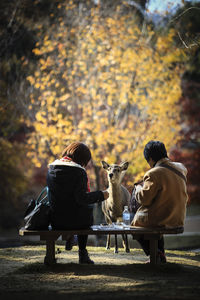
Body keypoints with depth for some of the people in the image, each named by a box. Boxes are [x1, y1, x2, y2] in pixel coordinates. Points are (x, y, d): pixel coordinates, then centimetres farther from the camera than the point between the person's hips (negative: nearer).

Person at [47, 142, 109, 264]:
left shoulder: (52, 168, 4)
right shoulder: (79, 172, -15)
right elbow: (82, 198, -20)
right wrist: (100, 195, -7)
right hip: (76, 221, -5)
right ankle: (82, 253, 29)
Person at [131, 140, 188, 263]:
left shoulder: (154, 174, -21)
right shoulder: (180, 168, 3)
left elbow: (144, 199, -18)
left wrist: (139, 188, 3)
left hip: (159, 220, -7)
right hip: (178, 219, 7)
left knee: (135, 222, 20)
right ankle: (160, 255, 31)